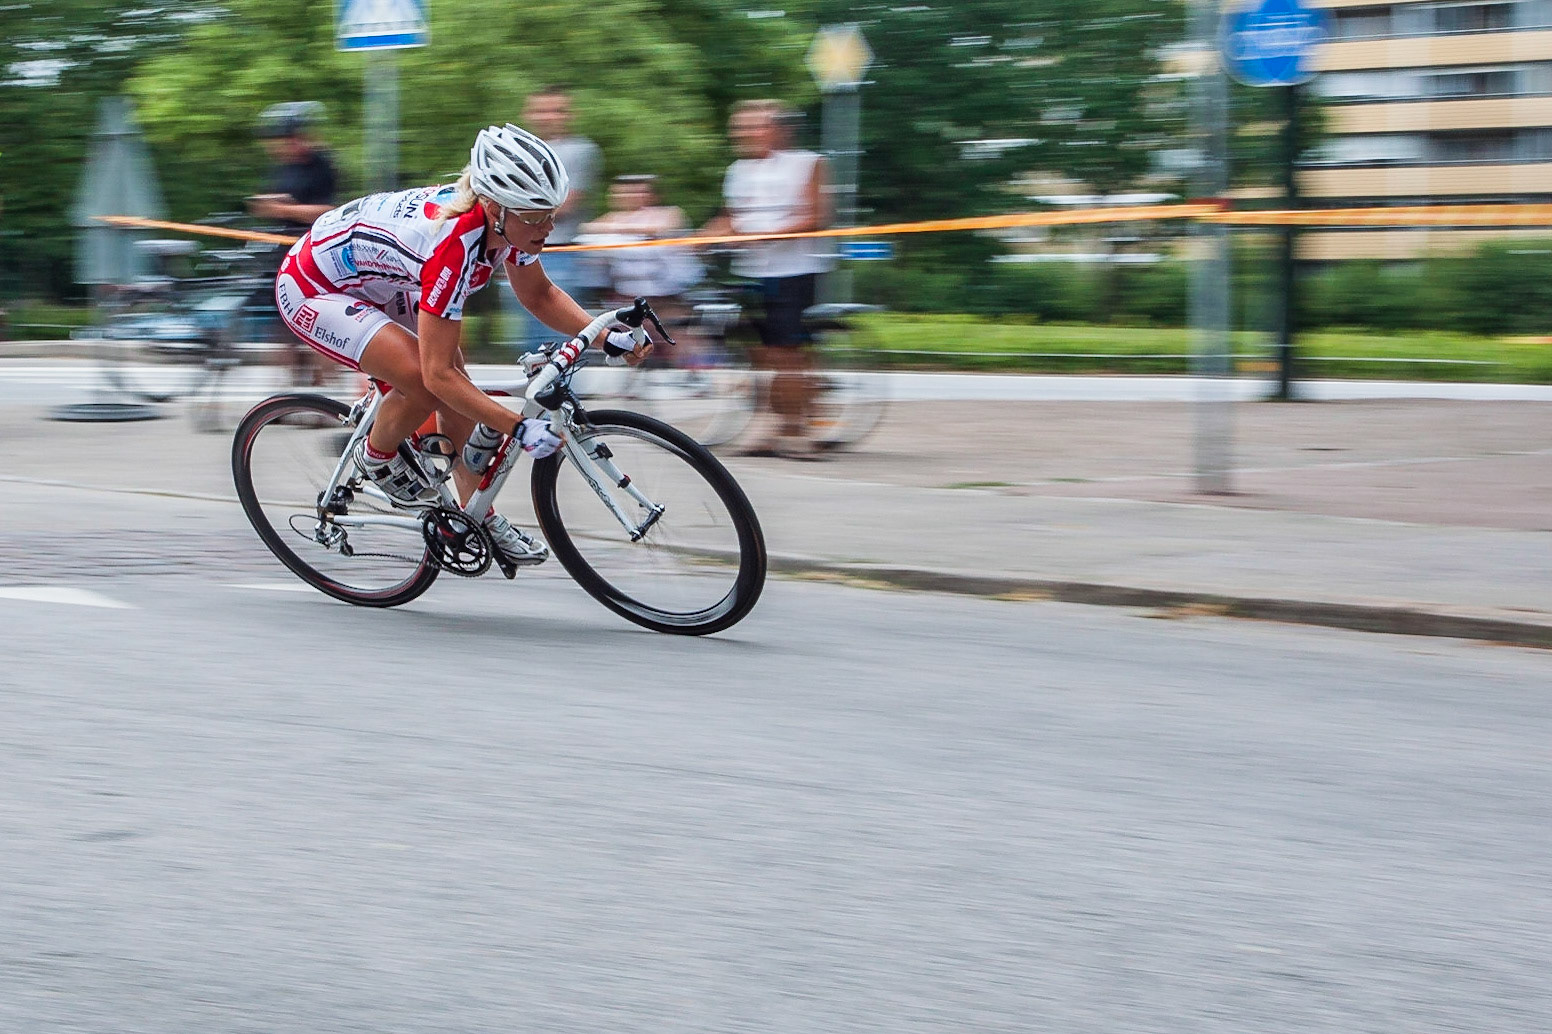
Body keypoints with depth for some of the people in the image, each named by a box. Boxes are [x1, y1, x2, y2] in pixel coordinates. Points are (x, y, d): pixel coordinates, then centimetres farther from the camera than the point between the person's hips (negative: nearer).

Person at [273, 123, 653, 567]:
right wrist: (520, 429, -35)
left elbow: (539, 295, 4)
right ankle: (376, 458, 2)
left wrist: (607, 337, -10)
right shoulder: (452, 246, -39)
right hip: (312, 291, -8)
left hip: (375, 279, 9)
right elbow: (439, 375, -34)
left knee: (460, 403, 4)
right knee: (427, 385, -27)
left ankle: (480, 519, 19)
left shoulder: (507, 220, -17)